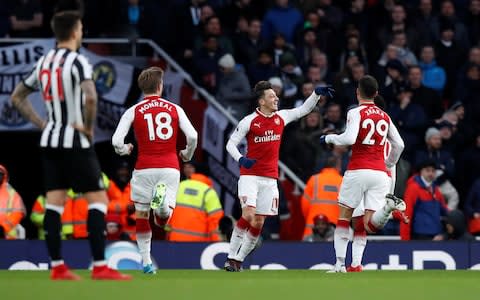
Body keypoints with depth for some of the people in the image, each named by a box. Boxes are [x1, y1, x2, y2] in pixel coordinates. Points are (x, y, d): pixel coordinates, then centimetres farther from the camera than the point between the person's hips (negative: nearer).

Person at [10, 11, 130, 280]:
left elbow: (17, 97, 20)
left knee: (54, 203, 7)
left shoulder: (44, 62, 10)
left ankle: (57, 267, 7)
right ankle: (100, 266, -9)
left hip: (50, 140, 7)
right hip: (75, 142, -7)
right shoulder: (77, 61, -13)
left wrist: (41, 123, 15)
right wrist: (89, 127, -14)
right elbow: (90, 97, -30)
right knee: (98, 199, -3)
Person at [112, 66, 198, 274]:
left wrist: (124, 150, 17)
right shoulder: (175, 109, 7)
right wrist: (187, 155, 18)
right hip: (170, 168, 1)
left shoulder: (133, 111, 3)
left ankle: (146, 261, 10)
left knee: (141, 215, 14)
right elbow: (192, 136, -2)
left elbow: (116, 141, -6)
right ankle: (163, 199, -33)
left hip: (145, 168, -1)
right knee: (163, 221, 1)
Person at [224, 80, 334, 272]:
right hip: (250, 175, -5)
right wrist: (240, 159, -21)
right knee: (248, 214, -20)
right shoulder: (249, 121, -6)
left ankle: (240, 259, 13)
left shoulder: (281, 117, 7)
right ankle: (231, 257, -13)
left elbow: (304, 110, 19)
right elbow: (231, 143, -3)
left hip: (270, 178, 5)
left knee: (258, 222, 3)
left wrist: (317, 94, 5)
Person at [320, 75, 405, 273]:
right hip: (380, 173, 4)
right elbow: (399, 145, 18)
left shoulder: (356, 112, -2)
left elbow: (349, 138, -17)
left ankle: (340, 263, 4)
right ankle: (388, 205, -32)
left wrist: (329, 138, 1)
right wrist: (389, 164, 35)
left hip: (358, 171, -4)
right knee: (371, 225, -2)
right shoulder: (384, 116, 16)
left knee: (344, 217, 11)